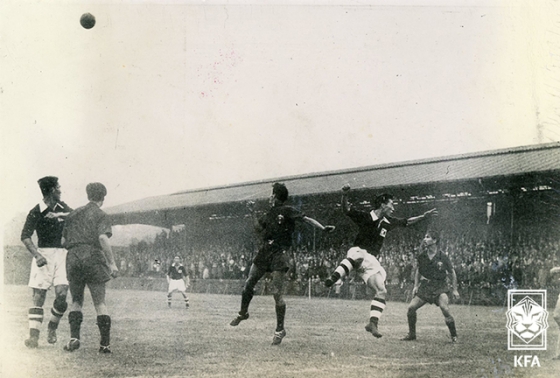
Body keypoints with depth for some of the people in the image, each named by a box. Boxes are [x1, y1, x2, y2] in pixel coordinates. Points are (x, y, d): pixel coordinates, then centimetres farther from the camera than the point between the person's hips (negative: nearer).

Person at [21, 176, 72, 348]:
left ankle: (53, 328, 13)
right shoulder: (36, 212, -3)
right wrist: (37, 255, -22)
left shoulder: (63, 208, 11)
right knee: (38, 296, -6)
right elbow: (25, 236, -9)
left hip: (62, 254, 3)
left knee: (61, 294, -11)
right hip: (44, 254, -3)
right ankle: (34, 336, -7)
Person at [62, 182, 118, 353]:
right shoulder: (101, 216, 2)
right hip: (93, 257, -3)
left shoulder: (74, 214, 17)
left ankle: (74, 337, -5)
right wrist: (112, 263, -13)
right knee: (100, 302, 3)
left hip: (73, 257, 3)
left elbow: (64, 240, 14)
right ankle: (105, 344, 1)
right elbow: (103, 238, -14)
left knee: (76, 301, 14)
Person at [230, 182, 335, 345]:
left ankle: (280, 329, 0)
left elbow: (306, 219, -10)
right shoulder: (269, 213, 17)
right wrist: (252, 212, 12)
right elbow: (259, 229, 19)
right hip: (264, 252, 7)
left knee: (277, 293, -9)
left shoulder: (287, 211, -4)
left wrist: (323, 228, -22)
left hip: (279, 254, -7)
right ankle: (243, 313, 32)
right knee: (249, 283, 9)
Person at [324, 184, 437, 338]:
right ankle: (333, 278, -52)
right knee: (356, 256, -44)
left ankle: (373, 323, -4)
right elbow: (347, 210, -13)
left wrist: (424, 216, 27)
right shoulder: (365, 217, -4)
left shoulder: (387, 222, 15)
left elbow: (406, 222, 29)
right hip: (358, 252, -6)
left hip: (371, 262, 6)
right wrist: (345, 195, -30)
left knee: (381, 291, -7)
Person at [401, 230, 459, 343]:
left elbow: (452, 273, 0)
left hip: (439, 288, -4)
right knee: (411, 307, -3)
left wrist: (455, 290, 1)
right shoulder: (422, 255, -2)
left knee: (445, 309, -23)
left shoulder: (442, 257, -12)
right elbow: (418, 270, 15)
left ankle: (454, 336, -7)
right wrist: (416, 286, 9)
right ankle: (411, 334, 16)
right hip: (425, 286, 4)